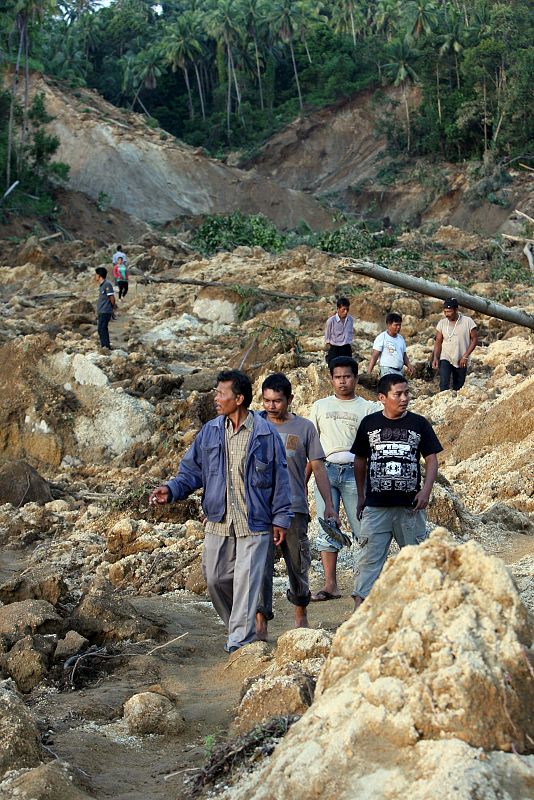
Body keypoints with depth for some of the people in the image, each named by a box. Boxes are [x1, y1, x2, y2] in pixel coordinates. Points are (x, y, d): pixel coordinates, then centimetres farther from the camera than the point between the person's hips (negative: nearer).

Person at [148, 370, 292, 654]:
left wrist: (280, 518, -2)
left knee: (246, 580, -7)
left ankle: (239, 641, -2)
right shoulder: (210, 432, 6)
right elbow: (192, 470, 10)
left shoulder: (265, 433, -4)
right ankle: (238, 627, 30)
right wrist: (171, 489, -9)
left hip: (254, 523, -4)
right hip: (218, 521, 5)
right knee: (216, 579, 8)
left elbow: (280, 477, -1)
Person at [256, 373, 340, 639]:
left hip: (295, 508, 1)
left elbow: (318, 467, 6)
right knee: (260, 566, -6)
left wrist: (328, 505, 0)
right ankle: (260, 621, -2)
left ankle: (301, 612, 30)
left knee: (298, 566, 9)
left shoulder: (304, 428, 5)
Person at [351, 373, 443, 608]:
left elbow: (431, 459, 6)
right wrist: (361, 495, 12)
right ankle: (360, 602, -10)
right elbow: (360, 460, 12)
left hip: (410, 504, 1)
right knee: (369, 555, -7)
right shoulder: (370, 423, 3)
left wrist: (426, 490, -8)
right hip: (376, 505, -1)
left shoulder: (419, 423, 3)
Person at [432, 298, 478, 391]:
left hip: (461, 362, 0)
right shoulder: (442, 323, 1)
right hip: (445, 359, 0)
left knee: (458, 388, 7)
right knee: (444, 385, -17)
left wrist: (465, 356, -13)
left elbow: (474, 339, -4)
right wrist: (435, 357, -8)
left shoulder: (468, 322, -7)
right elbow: (438, 341, 6)